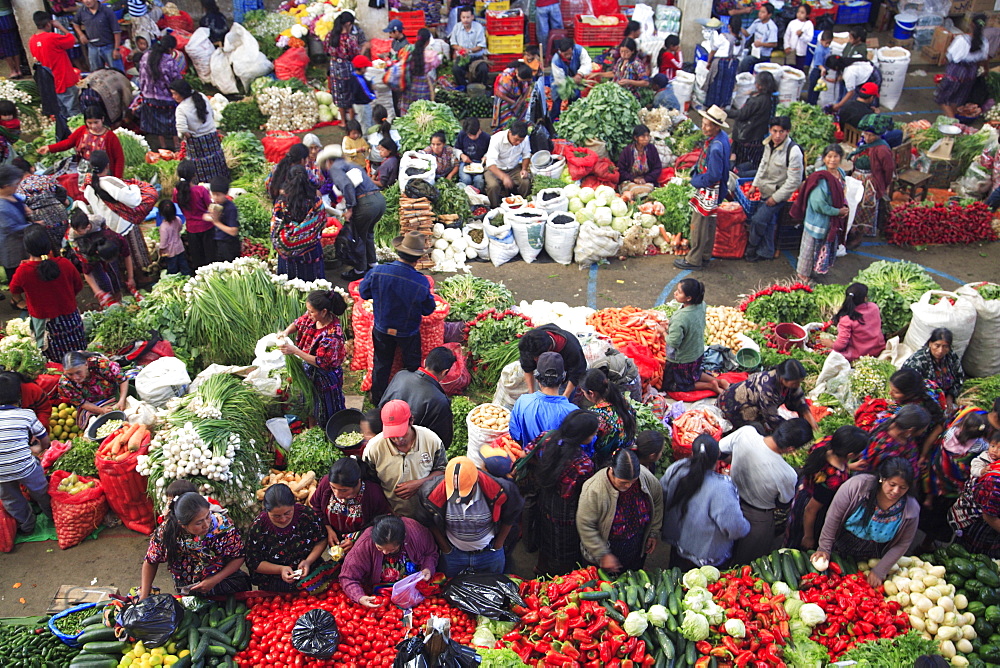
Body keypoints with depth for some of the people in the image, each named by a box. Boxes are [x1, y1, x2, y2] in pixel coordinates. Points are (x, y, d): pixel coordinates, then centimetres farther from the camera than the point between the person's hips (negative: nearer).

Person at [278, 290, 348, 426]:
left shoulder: (332, 334, -36)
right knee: (311, 406, 30)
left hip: (325, 378, -8)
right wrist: (286, 332, -15)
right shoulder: (312, 318, -14)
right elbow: (298, 323, 8)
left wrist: (295, 351, -32)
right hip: (310, 373, 8)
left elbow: (321, 363, -32)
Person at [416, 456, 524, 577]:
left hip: (489, 553, 0)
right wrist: (445, 549, 0)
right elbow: (430, 522, -5)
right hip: (454, 553, 1)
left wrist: (498, 546, -2)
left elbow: (509, 518, -8)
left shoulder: (498, 492, -31)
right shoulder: (435, 495, -29)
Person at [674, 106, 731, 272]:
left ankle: (694, 260, 13)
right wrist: (695, 170, 2)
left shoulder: (716, 147, -30)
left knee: (699, 224, 1)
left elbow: (713, 176, -28)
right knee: (708, 224, 20)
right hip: (708, 188, 10)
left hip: (710, 190, -10)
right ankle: (705, 256, 34)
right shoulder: (721, 137, 1)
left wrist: (695, 181, -14)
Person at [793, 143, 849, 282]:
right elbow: (818, 204, -29)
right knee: (810, 248, 10)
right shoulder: (821, 178, -26)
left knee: (829, 248, 22)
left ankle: (820, 269, 43)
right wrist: (837, 211, -18)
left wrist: (844, 207, -5)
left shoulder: (841, 174, 0)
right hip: (818, 220, -8)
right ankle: (803, 273, 28)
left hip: (833, 222, 8)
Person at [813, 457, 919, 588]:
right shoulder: (857, 485, -25)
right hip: (840, 549, -1)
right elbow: (833, 517, -17)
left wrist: (879, 572, -10)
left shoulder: (911, 510, -19)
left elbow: (902, 544, -8)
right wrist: (824, 548, -13)